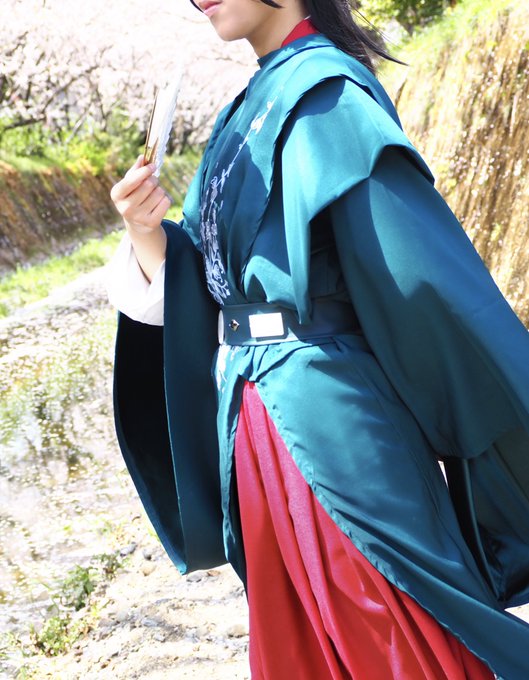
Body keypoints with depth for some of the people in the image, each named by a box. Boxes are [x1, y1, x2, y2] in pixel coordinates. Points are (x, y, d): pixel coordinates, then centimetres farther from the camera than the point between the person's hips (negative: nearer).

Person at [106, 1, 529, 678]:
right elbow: (196, 281, 13)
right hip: (258, 420, 9)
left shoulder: (324, 90, -12)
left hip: (330, 418, -8)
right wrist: (145, 229, -8)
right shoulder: (245, 115, 15)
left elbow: (420, 256, -17)